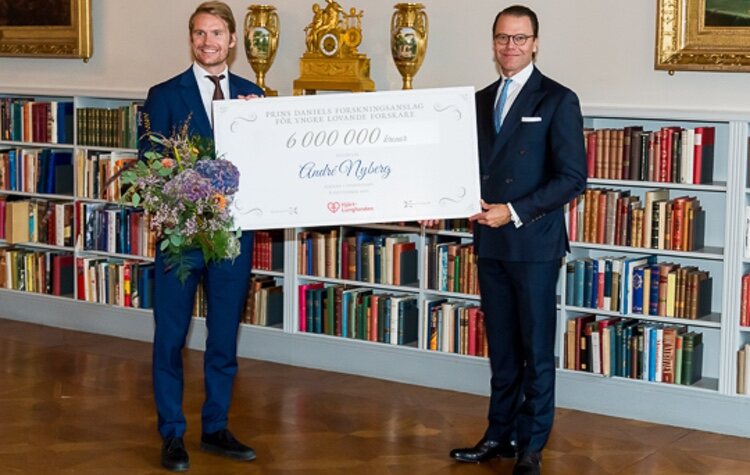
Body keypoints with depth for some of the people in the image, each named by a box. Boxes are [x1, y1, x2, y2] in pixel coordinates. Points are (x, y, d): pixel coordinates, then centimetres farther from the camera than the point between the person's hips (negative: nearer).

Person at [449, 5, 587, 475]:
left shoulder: (558, 100, -5)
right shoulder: (481, 100, 13)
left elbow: (573, 177, -11)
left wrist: (515, 212, -16)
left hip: (534, 242, -5)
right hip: (491, 242, 5)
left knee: (536, 349, 2)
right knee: (501, 346, 13)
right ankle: (500, 436, 22)